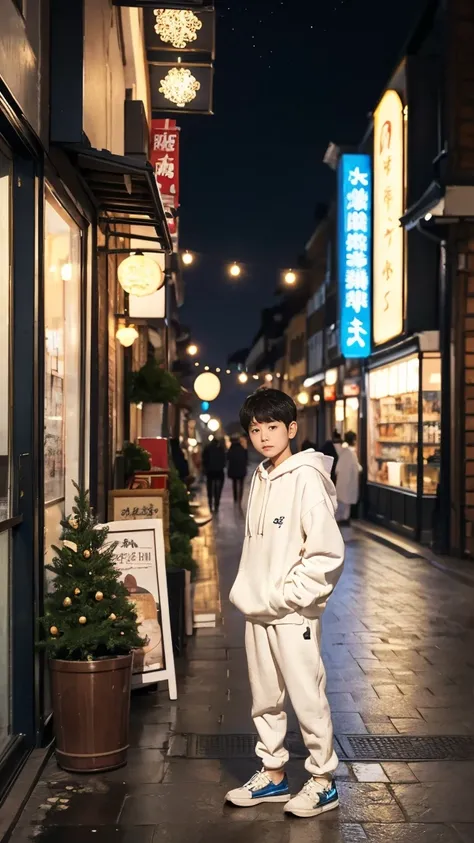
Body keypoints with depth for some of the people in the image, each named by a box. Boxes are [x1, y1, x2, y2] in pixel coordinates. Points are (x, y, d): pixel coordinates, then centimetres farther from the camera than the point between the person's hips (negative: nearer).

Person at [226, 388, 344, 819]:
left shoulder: (306, 477, -14)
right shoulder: (260, 477, 8)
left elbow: (328, 552, -18)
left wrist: (288, 595, -16)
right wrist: (247, 589, 9)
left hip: (294, 614, -7)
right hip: (258, 611, 7)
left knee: (308, 699, 4)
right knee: (265, 699, 16)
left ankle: (323, 782, 19)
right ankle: (273, 773, 31)